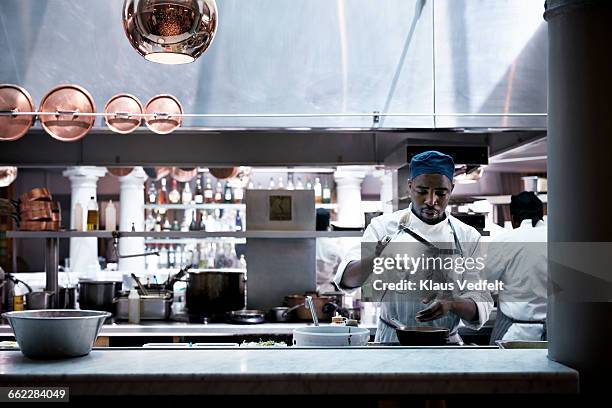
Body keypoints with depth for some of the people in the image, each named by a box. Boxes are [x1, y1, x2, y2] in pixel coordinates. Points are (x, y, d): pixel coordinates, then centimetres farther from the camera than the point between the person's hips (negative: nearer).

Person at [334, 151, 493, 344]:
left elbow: (481, 307, 1)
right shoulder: (384, 227, 0)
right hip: (392, 340, -1)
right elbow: (346, 278, -10)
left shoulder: (468, 237, 3)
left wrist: (451, 304, -22)